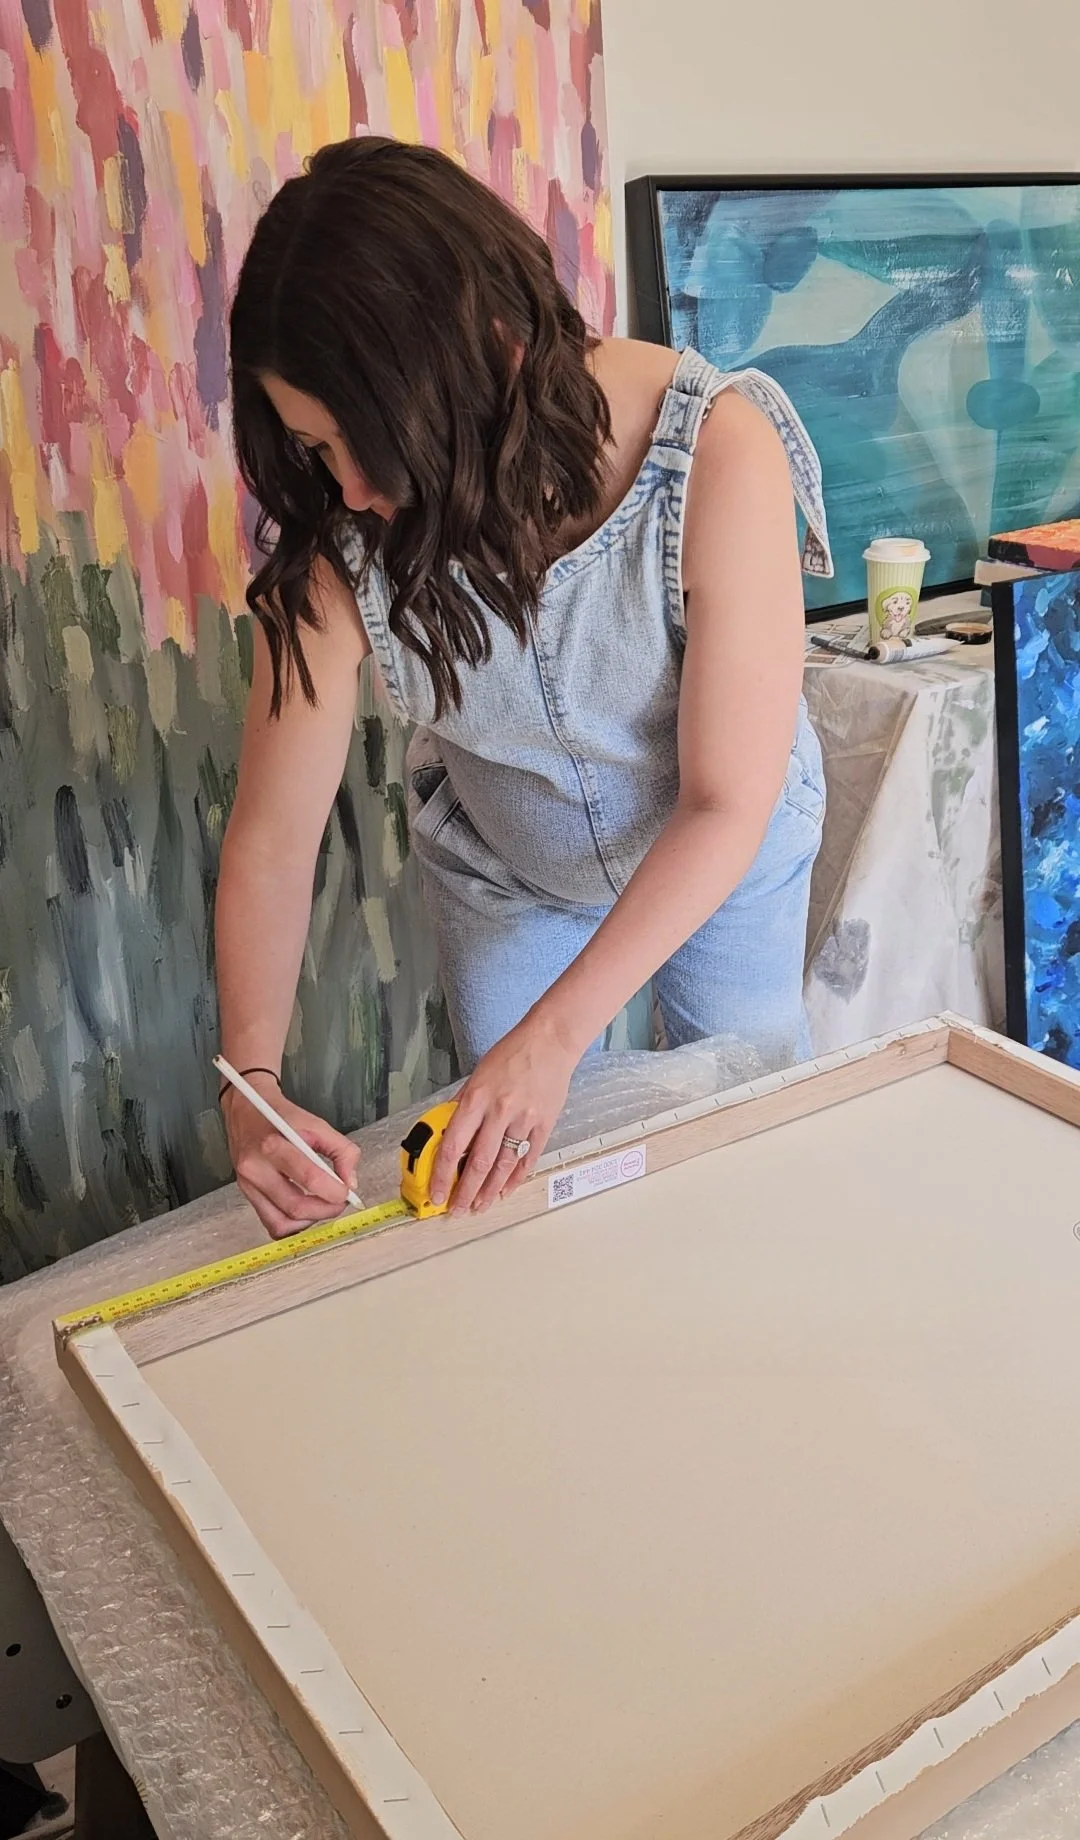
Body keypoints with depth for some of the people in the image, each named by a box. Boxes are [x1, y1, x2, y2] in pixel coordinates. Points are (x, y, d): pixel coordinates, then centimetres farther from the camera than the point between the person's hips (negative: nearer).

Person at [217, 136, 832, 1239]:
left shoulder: (716, 452, -35)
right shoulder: (338, 528, -28)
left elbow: (728, 804, -31)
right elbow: (273, 830, -23)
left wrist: (555, 1032, -35)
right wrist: (251, 1081, -35)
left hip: (726, 855, -1)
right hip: (500, 874, 2)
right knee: (510, 1187, 14)